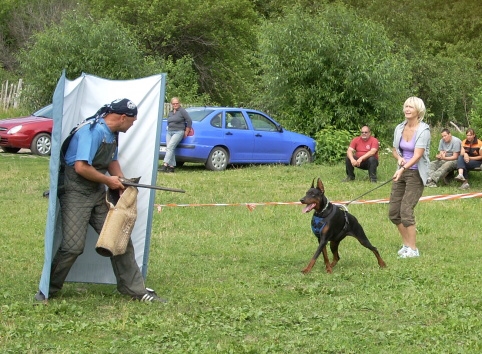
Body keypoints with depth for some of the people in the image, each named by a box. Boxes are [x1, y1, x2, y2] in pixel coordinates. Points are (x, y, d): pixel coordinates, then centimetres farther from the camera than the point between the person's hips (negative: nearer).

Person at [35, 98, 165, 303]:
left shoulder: (112, 133, 8)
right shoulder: (92, 131, -21)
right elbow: (81, 167, -26)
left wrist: (121, 181, 5)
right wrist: (108, 181, -13)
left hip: (98, 193, 9)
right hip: (76, 192, -9)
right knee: (73, 246, -11)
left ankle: (135, 289, 13)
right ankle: (48, 290, 8)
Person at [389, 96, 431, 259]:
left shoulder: (423, 130, -14)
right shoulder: (399, 128, 4)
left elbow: (417, 155, -24)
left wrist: (403, 169, -36)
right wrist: (399, 158, -6)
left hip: (416, 174, -7)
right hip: (401, 173, 7)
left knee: (406, 211, -12)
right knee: (393, 212, 7)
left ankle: (413, 250, -1)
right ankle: (407, 244, 23)